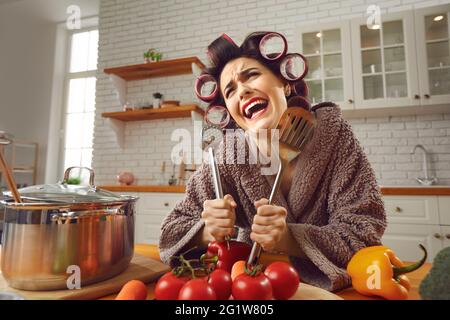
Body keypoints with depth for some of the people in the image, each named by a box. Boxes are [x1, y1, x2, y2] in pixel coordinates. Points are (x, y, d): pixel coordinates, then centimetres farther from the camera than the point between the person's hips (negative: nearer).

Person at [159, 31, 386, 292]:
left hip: (334, 285, 0)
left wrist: (288, 239, -33)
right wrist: (210, 232, -31)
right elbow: (174, 229, -10)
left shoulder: (331, 131, -15)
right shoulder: (231, 154, -15)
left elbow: (365, 231, -18)